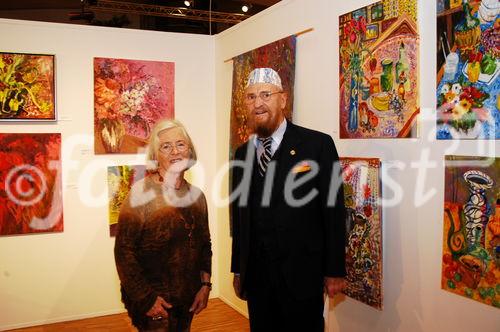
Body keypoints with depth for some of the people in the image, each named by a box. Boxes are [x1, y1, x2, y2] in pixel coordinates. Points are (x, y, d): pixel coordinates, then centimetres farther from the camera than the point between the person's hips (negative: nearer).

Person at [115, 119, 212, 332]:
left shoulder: (196, 195, 2)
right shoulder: (141, 193, -13)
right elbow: (124, 251, -16)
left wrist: (205, 285, 1)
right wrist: (146, 298, -17)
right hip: (152, 302, -5)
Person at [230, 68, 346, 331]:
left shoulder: (318, 144, -7)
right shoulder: (242, 154, 7)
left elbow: (333, 211, -7)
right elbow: (239, 217, 10)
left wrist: (335, 270, -6)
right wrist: (238, 270, 12)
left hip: (302, 276, -4)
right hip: (255, 277, 4)